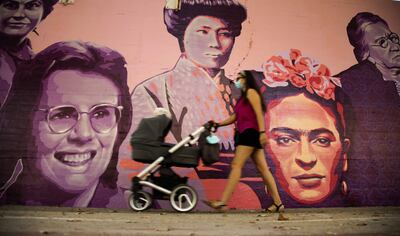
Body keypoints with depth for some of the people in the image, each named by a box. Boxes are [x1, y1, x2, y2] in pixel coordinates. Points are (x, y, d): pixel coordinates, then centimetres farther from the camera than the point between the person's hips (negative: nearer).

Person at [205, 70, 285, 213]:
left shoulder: (251, 92, 1)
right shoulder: (243, 97, 27)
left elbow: (259, 113, -12)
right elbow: (234, 117, 23)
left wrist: (262, 132, -23)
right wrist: (217, 124, 13)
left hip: (251, 133, -10)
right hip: (247, 134, 10)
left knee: (236, 165, -14)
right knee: (263, 169, 6)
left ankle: (223, 202, -14)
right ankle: (278, 203, 10)